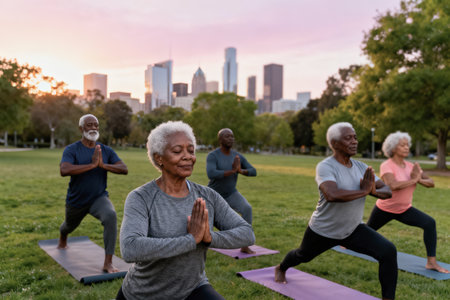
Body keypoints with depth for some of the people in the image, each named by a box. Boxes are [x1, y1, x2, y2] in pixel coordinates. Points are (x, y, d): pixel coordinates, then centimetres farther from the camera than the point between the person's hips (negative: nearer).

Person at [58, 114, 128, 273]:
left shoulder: (106, 151, -5)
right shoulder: (71, 150, -14)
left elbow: (124, 169, -15)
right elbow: (64, 170, -33)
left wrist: (103, 165, -30)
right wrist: (92, 165, -37)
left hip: (99, 198, 0)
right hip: (76, 202, 0)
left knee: (111, 216, -32)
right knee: (70, 225, 27)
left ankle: (108, 263, -25)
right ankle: (62, 237, 69)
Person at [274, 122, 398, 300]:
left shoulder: (361, 167, -5)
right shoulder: (325, 167, -25)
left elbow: (387, 191, -4)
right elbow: (332, 195, -44)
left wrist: (374, 191, -27)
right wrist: (364, 191, -34)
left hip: (353, 230, 4)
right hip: (323, 231, -4)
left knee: (388, 251, -18)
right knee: (303, 256, 24)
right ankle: (280, 269, 60)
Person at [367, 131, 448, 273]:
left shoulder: (411, 166, -4)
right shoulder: (386, 166, -23)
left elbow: (431, 183, -4)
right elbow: (393, 185, -40)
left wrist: (419, 179, -25)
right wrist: (413, 180, -29)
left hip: (405, 209, 4)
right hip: (385, 209, -4)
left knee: (430, 223, -19)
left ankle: (431, 262, -14)